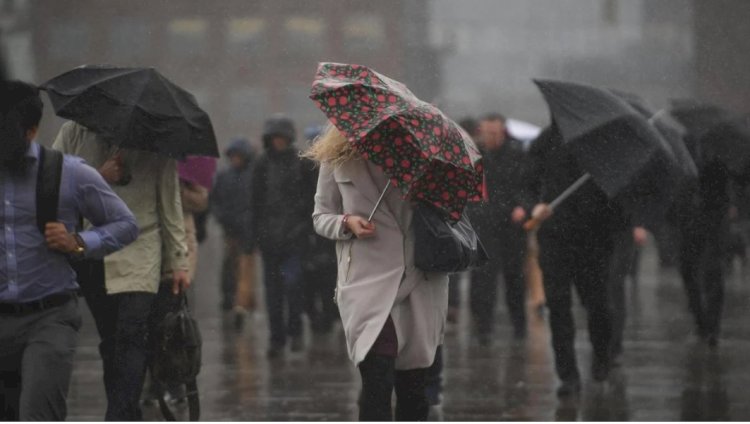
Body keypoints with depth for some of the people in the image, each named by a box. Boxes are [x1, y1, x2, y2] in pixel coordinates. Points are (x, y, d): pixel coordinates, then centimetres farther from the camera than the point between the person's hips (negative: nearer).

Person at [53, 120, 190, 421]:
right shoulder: (74, 132, 5)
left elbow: (170, 204, 9)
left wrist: (178, 261, 10)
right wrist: (98, 178, -12)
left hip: (140, 253, -2)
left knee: (132, 337, -15)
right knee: (110, 342, 4)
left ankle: (119, 419, -20)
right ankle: (127, 419, 13)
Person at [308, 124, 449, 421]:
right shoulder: (337, 159, 5)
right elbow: (321, 216, 11)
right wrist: (347, 223, -10)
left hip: (421, 282, 2)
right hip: (368, 282, -2)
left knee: (412, 385, 8)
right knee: (377, 379, -17)